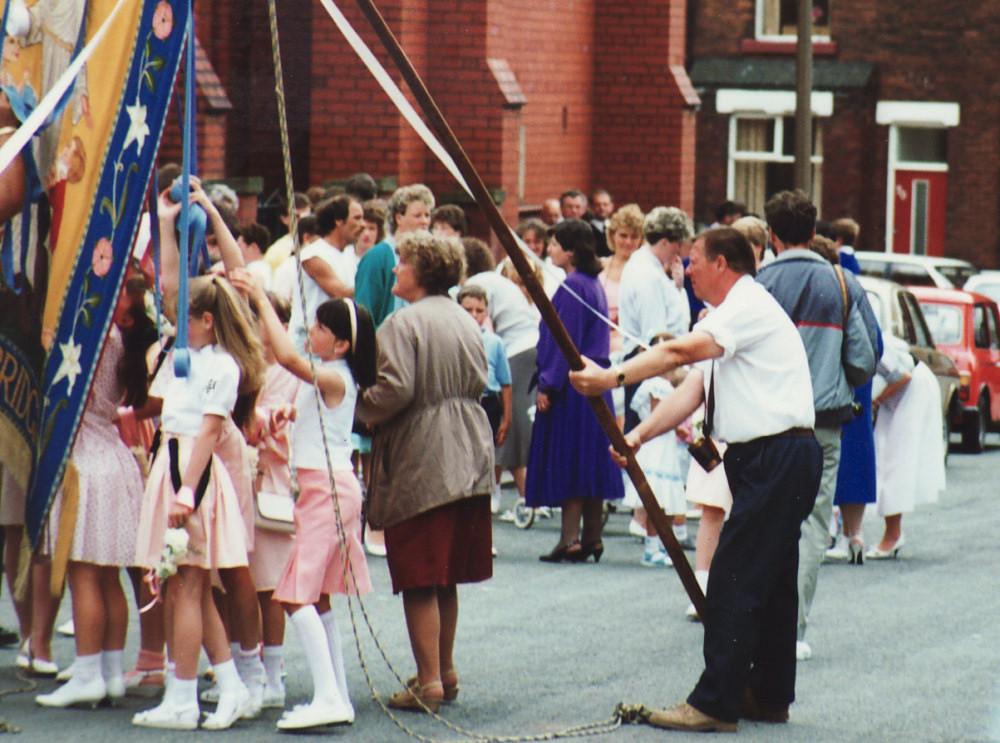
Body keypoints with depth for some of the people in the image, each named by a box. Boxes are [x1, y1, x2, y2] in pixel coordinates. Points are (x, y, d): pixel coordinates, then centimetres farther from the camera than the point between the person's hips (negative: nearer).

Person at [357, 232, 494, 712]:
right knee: (445, 576, 17)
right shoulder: (465, 321, 12)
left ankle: (429, 682, -4)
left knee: (420, 581, -4)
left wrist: (361, 410, -5)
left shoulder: (405, 322, -13)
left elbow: (395, 388, -21)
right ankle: (445, 672, 24)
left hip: (419, 462, -8)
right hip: (467, 459, 8)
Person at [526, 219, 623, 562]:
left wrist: (547, 386, -16)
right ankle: (591, 538, 13)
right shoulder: (593, 284, 14)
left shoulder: (572, 287, -15)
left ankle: (570, 539, -8)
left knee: (567, 460, -7)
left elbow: (564, 341, -19)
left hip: (572, 384, -9)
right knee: (589, 460, 10)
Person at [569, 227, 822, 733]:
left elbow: (680, 351, -25)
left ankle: (715, 704, -11)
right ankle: (769, 695, 23)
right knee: (769, 579, 16)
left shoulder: (750, 306, -12)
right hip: (768, 459, 11)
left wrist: (612, 378, -24)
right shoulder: (729, 318, 21)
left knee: (734, 581, -11)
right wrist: (639, 434, 0)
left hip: (778, 458, -11)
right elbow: (692, 389, 13)